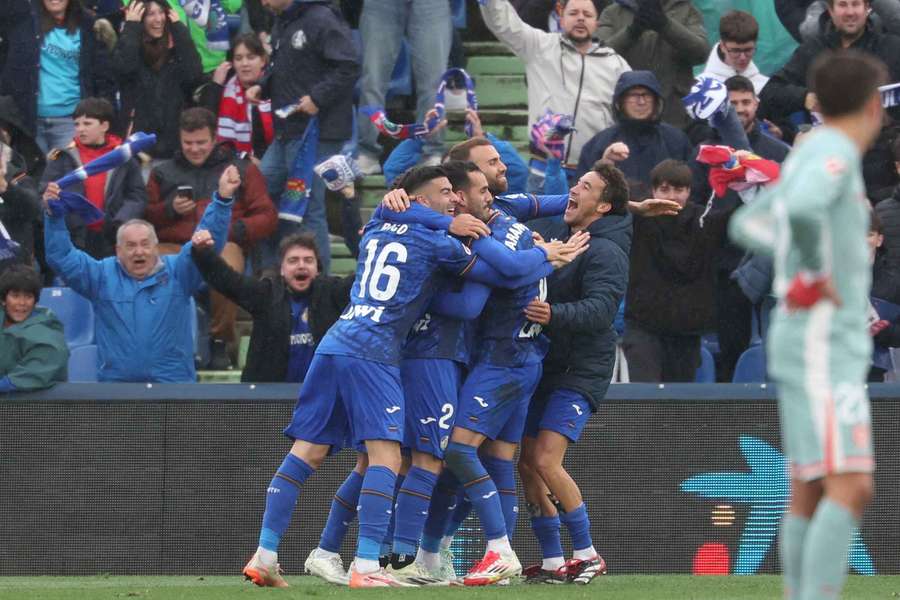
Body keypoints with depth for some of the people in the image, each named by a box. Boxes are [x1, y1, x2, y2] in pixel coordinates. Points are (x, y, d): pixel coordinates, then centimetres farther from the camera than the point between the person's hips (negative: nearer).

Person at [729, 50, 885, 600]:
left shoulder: (808, 158, 16)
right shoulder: (834, 153, -12)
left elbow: (747, 225, 29)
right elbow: (802, 209, -34)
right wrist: (818, 275, -18)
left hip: (829, 346, 10)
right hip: (824, 346, -10)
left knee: (809, 493, 8)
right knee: (850, 487, -16)